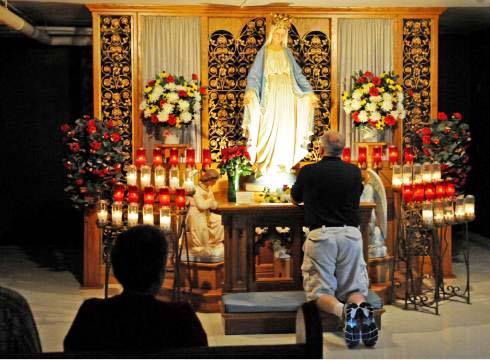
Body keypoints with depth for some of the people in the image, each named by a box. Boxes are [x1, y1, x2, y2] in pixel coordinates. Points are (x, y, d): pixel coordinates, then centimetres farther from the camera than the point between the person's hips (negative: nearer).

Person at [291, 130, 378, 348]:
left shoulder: (308, 172, 3)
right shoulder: (354, 172, 11)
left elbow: (295, 199, 22)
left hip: (321, 235, -2)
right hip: (351, 234, 2)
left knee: (320, 292, 2)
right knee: (354, 289, 10)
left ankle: (343, 310, -32)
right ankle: (361, 307, -27)